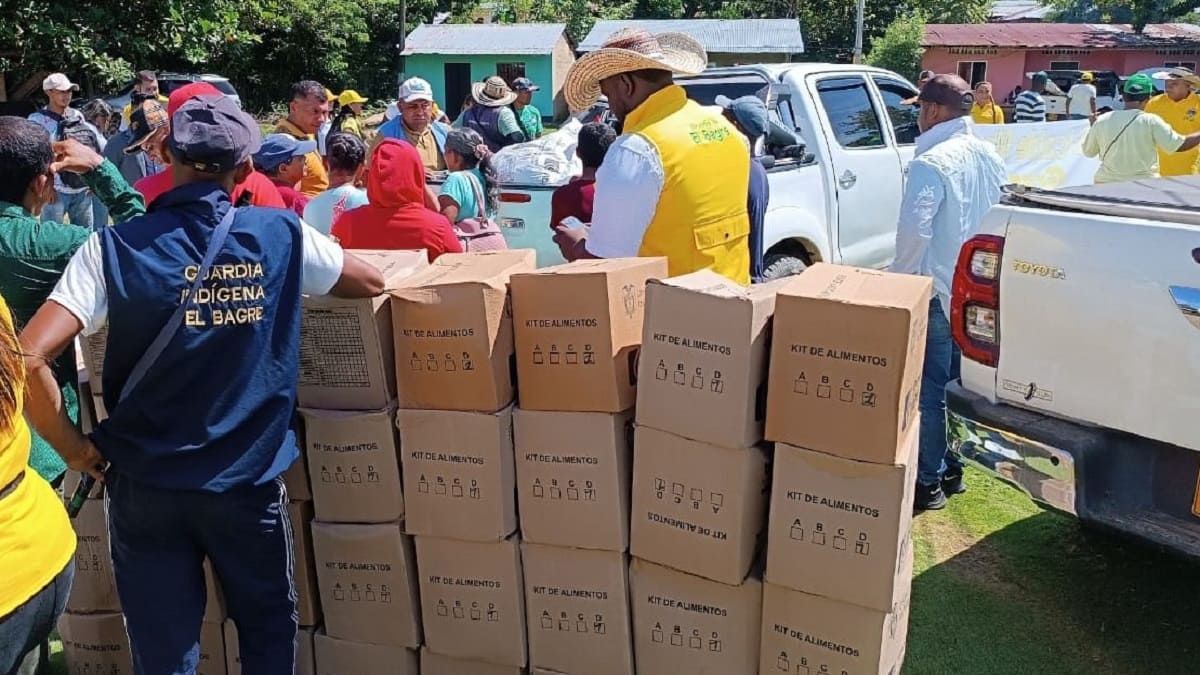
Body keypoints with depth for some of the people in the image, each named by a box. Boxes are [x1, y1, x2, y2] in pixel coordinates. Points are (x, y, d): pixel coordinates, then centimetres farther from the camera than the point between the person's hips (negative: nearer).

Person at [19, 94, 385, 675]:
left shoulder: (114, 247, -10)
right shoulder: (281, 235, -7)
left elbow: (26, 358, -18)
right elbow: (372, 283, 10)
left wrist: (76, 450, -4)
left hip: (145, 482, 0)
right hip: (248, 478, 0)